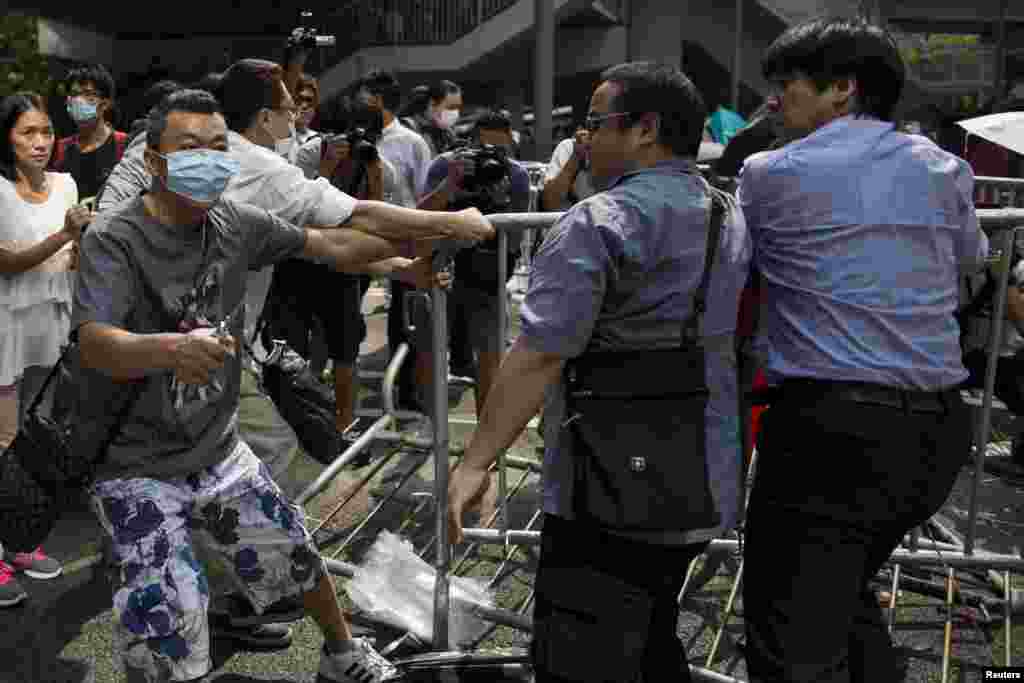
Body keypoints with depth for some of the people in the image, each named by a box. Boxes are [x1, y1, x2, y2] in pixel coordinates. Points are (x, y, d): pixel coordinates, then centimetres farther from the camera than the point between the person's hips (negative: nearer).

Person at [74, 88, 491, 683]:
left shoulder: (236, 223, -5)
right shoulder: (113, 240, -21)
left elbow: (332, 243, 5)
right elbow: (95, 345, -36)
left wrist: (399, 265, 7)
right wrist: (168, 348, -55)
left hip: (218, 448, 5)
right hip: (138, 468, -5)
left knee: (294, 552, 15)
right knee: (168, 610, -13)